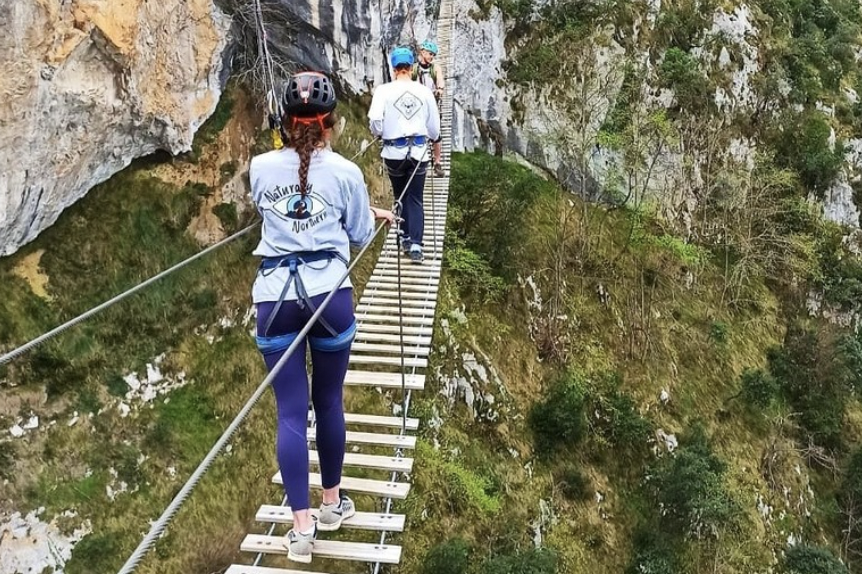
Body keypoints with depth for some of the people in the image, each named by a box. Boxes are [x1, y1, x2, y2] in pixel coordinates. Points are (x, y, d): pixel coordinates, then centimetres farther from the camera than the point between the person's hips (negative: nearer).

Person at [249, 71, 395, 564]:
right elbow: (360, 236, 8)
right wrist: (375, 216, 32)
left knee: (291, 411, 5)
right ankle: (332, 502, 32)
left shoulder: (260, 167, 4)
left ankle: (302, 525, 9)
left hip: (275, 298, 1)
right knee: (329, 401, 14)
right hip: (329, 294, -1)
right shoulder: (345, 172, -3)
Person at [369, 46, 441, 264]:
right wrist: (430, 136, 27)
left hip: (394, 151, -1)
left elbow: (375, 121, -15)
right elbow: (434, 127, 5)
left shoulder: (384, 90, -6)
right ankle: (415, 243, -5)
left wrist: (379, 133, 8)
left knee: (401, 197, 18)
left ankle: (406, 238, 26)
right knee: (415, 199, 6)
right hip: (418, 151, 1)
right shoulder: (424, 91, 0)